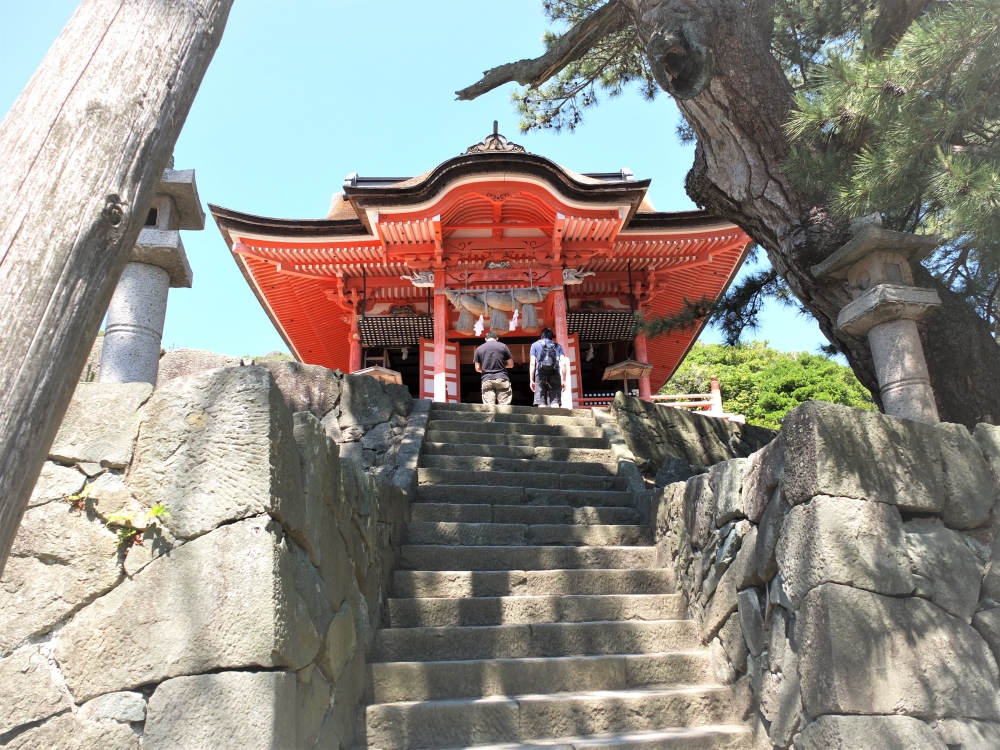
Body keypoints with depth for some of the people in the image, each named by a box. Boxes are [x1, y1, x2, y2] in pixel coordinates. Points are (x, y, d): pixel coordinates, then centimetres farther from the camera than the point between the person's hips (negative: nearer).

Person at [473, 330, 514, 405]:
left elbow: (477, 368, 8)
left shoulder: (479, 349, 9)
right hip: (502, 378, -1)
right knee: (504, 407, 0)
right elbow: (511, 364, 8)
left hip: (487, 380, 1)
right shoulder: (503, 346, 5)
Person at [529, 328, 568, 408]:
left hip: (540, 375, -1)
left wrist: (531, 380, 5)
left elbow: (532, 363, 5)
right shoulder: (558, 346, 18)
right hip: (555, 375, 1)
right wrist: (564, 380, 9)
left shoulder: (535, 345, 16)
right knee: (555, 402, -4)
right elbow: (563, 363, 7)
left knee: (541, 403, -5)